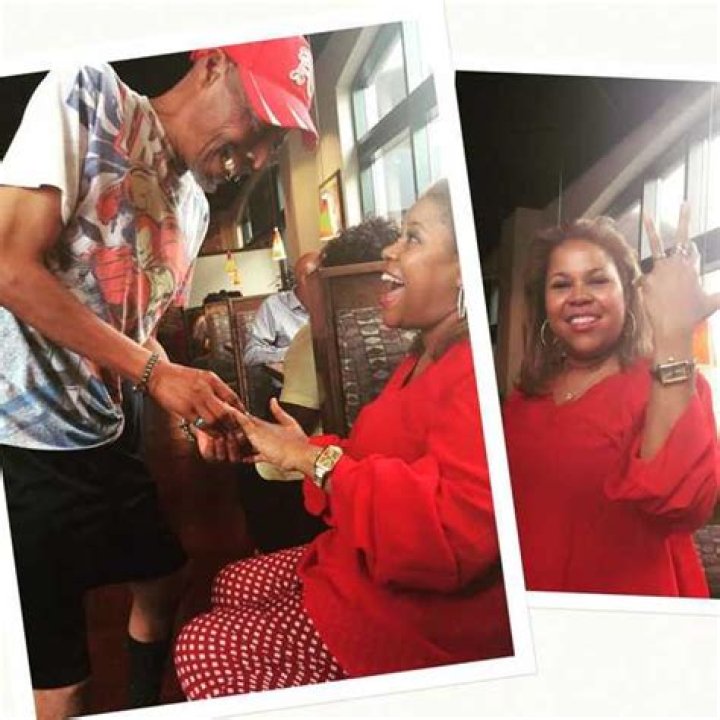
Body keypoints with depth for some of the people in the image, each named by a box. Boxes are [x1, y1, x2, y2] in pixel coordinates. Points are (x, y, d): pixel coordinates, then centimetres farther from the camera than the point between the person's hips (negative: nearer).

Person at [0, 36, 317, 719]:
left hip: (108, 435, 9)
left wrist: (199, 413, 1)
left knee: (161, 581, 24)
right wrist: (155, 373, -18)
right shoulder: (89, 96, -11)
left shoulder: (194, 205, 12)